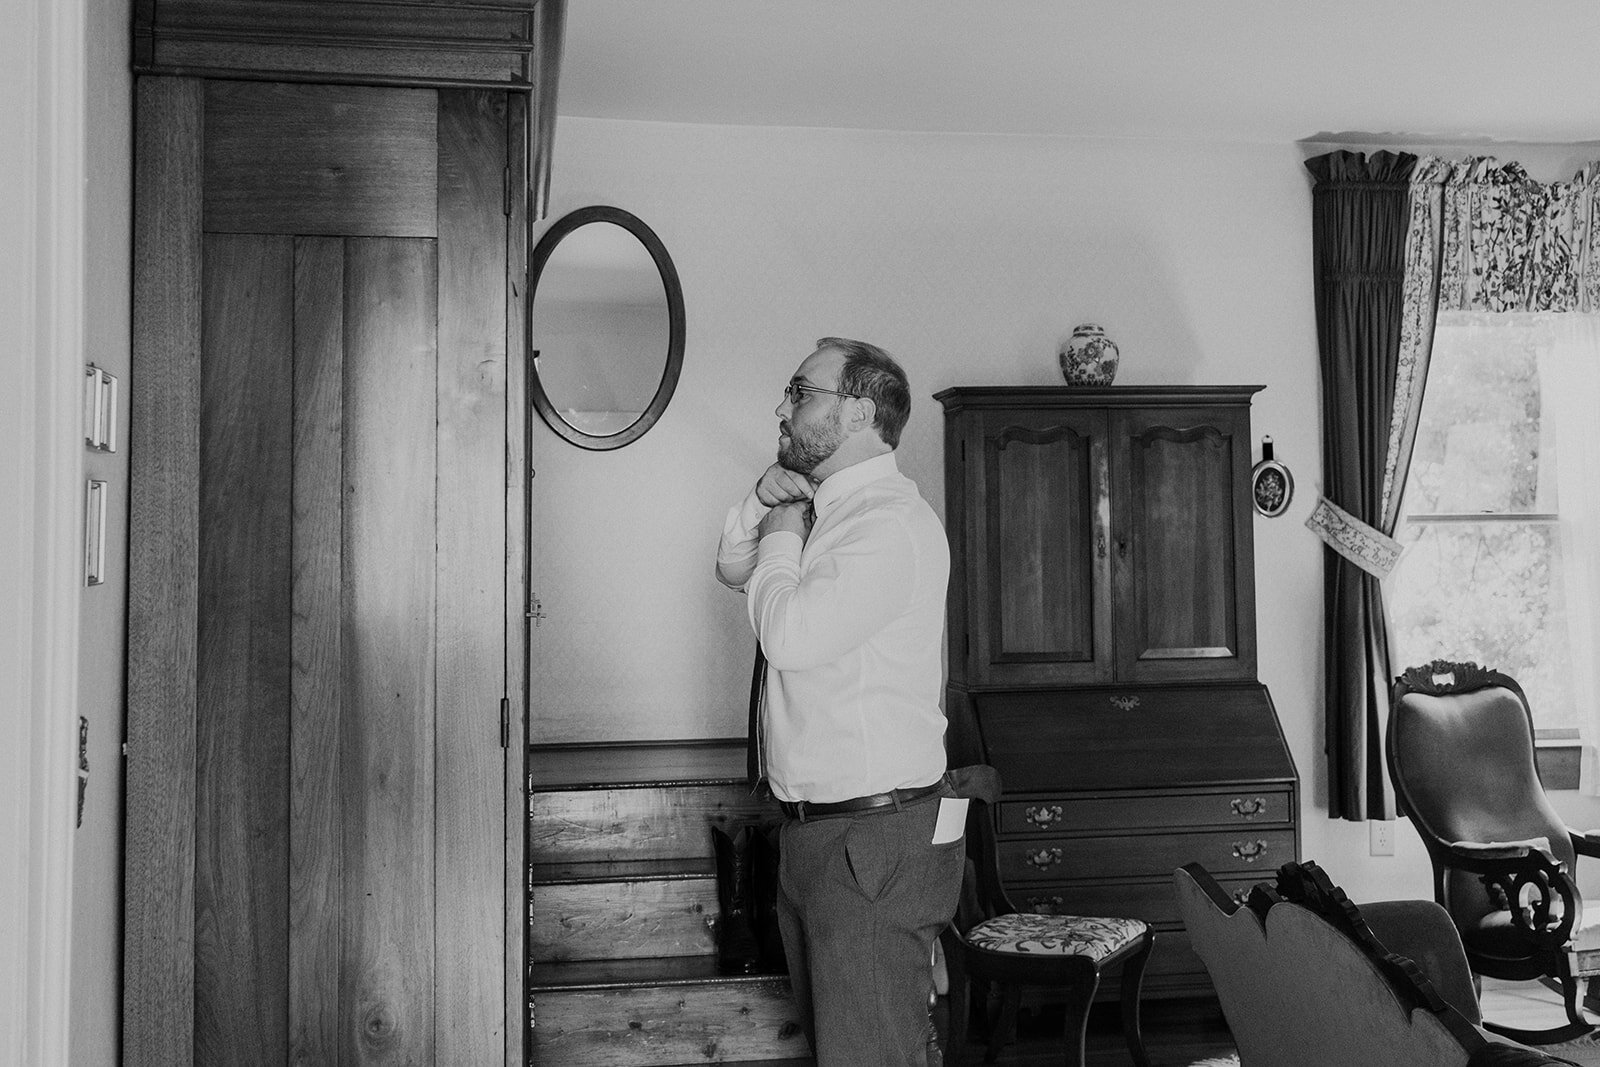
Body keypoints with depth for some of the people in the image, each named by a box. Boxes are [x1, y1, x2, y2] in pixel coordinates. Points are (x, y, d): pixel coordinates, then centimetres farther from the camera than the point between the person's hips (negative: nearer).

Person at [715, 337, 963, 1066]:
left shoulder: (891, 520, -18)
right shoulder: (827, 509, 13)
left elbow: (789, 635, -26)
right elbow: (732, 571, 23)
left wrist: (782, 537, -8)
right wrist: (762, 503, 4)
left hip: (875, 839, -10)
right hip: (814, 833, 10)